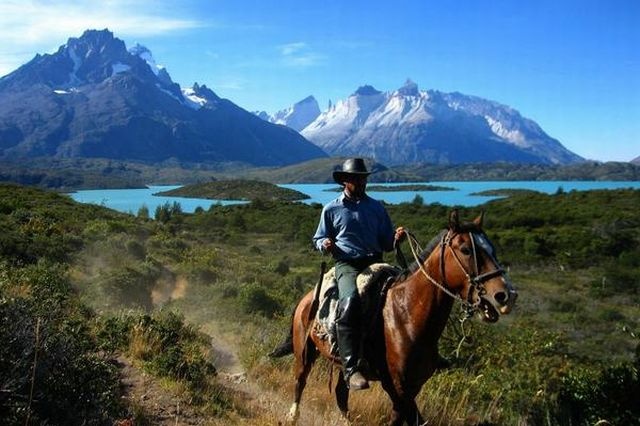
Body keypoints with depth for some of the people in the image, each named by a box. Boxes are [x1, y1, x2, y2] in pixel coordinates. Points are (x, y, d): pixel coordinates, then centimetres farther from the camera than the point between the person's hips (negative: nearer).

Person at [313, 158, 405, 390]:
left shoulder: (377, 208, 18)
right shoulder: (332, 209, 12)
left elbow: (386, 243, 21)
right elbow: (318, 238, 20)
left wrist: (396, 238, -2)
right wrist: (325, 244, -4)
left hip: (375, 263, 4)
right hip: (347, 265, -4)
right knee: (350, 300, -34)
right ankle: (350, 368, -35)